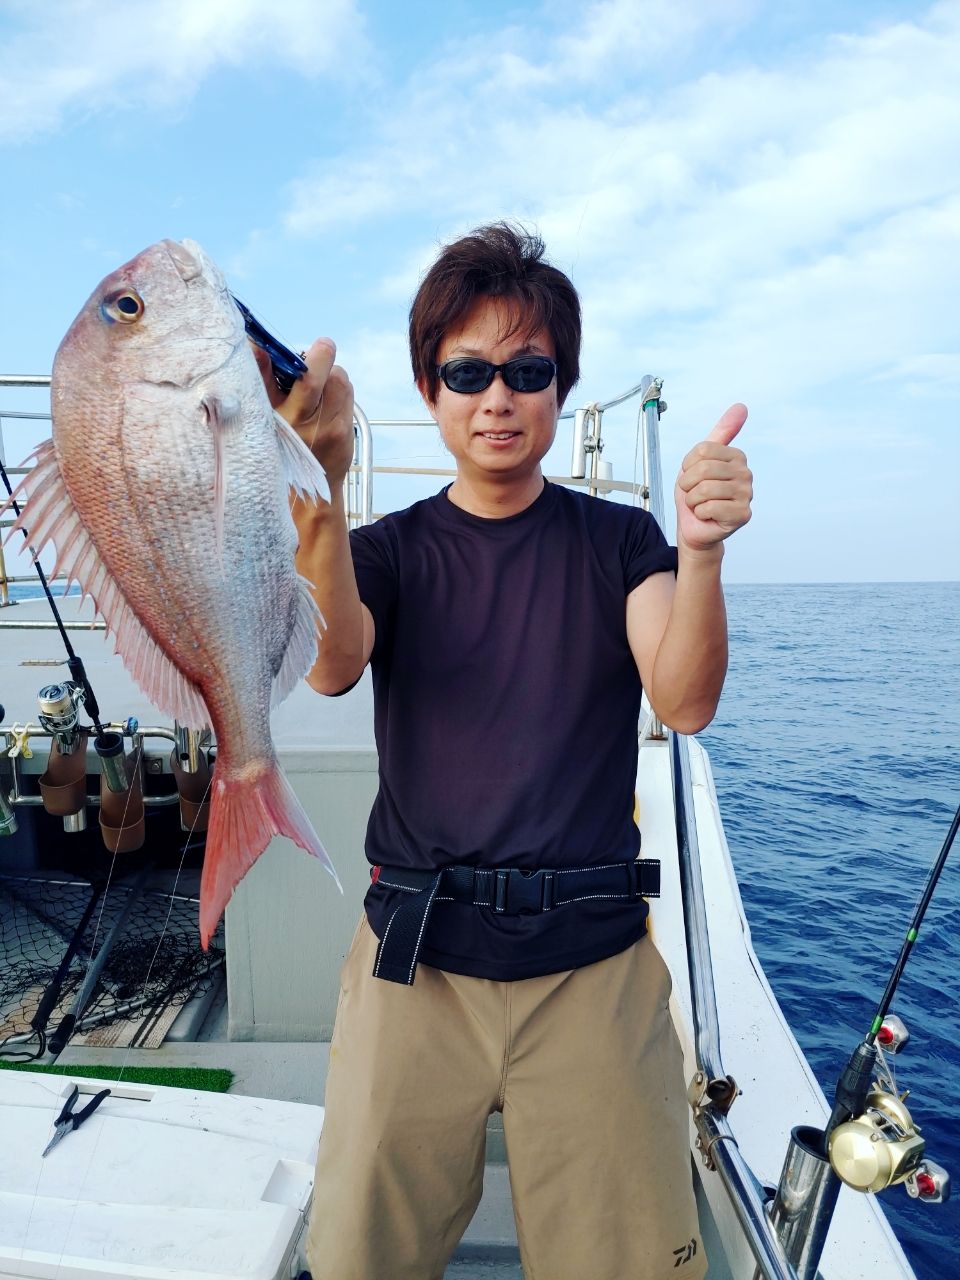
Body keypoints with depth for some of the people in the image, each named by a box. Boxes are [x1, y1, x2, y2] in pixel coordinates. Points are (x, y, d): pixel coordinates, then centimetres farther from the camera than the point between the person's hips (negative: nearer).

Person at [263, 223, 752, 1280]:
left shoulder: (617, 539, 5)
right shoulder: (390, 548, 5)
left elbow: (685, 704, -9)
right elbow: (332, 667, -16)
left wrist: (700, 554, -28)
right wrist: (319, 485, -33)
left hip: (595, 965, 0)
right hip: (416, 960, 1)